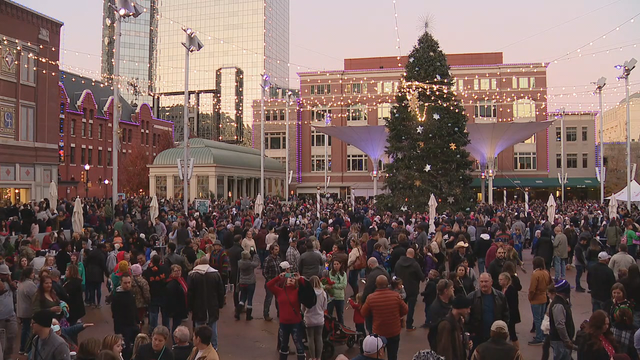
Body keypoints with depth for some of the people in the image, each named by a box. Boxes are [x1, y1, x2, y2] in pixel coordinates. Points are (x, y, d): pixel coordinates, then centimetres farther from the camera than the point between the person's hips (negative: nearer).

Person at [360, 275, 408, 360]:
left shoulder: (371, 298, -19)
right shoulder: (396, 295, -18)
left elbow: (364, 313, -4)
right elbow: (405, 310, -3)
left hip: (378, 333, 0)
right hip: (394, 332, 0)